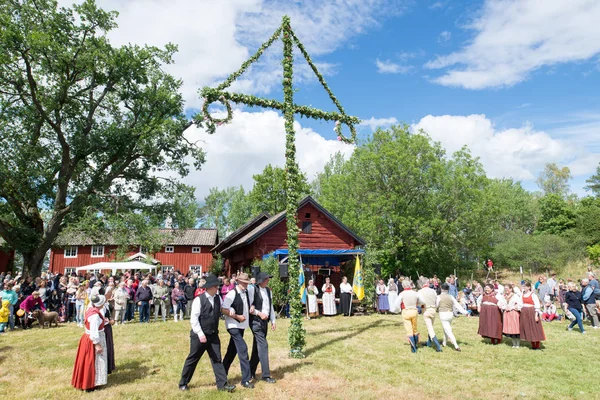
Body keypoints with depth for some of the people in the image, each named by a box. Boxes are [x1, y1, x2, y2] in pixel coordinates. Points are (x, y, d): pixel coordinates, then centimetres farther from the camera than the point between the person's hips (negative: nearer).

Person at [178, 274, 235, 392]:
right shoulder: (199, 300, -15)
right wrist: (200, 334, -21)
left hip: (213, 335, 5)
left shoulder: (218, 298, 4)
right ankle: (183, 383, 27)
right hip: (199, 335, -5)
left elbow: (220, 312, 15)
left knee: (217, 359, 5)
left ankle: (222, 384, 10)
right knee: (192, 359, 9)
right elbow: (194, 319, -16)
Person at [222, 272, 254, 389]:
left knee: (232, 350, 16)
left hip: (242, 325, 8)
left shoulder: (246, 292, 5)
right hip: (233, 325, -8)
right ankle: (246, 379, -6)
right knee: (242, 348, -13)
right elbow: (223, 309, -18)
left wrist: (251, 307, -1)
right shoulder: (232, 294, -16)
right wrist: (237, 316, -18)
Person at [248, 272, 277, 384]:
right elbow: (248, 307, -12)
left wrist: (272, 321, 11)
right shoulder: (252, 289, -10)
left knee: (257, 346, 14)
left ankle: (251, 371, 26)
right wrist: (259, 313, -19)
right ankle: (265, 374, -5)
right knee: (263, 345, -11)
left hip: (265, 321, 7)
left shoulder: (268, 290, 11)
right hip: (255, 321, -7)